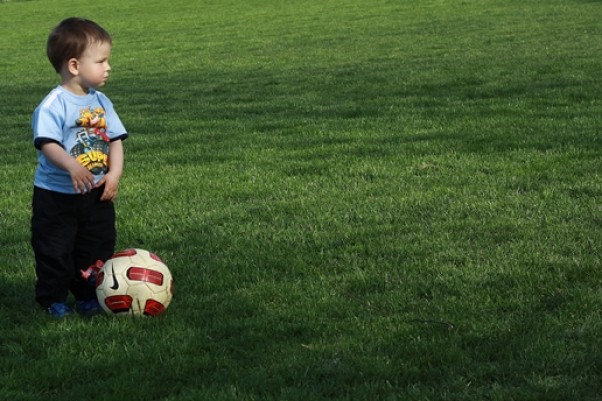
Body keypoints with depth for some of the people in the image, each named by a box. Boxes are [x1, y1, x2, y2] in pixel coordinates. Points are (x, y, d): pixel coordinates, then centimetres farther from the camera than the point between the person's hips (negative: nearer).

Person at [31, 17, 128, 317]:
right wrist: (73, 167, -43)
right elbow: (48, 144, -28)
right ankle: (53, 300, 20)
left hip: (97, 194, 6)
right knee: (55, 251, 4)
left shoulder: (101, 102, 3)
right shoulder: (53, 105, -18)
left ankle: (88, 297, 27)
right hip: (56, 195, -6)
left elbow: (115, 140, 3)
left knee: (98, 248, 12)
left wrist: (114, 173, -12)